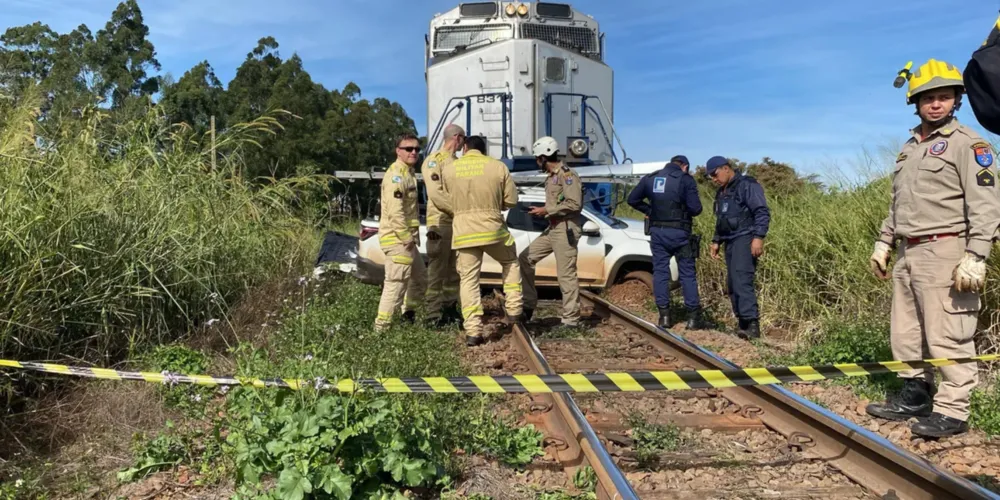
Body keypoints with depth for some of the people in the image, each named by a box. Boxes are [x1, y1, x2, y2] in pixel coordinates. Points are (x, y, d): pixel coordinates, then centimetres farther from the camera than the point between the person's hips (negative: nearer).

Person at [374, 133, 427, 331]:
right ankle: (381, 326, -5)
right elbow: (394, 211, -24)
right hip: (397, 239, -10)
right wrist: (406, 238, -21)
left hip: (406, 238, 10)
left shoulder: (409, 173, 17)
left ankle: (409, 315, 34)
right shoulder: (396, 175, -16)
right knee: (397, 283, -11)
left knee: (420, 278, 21)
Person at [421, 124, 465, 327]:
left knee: (454, 271, 13)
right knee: (437, 272, -5)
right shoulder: (433, 161, -6)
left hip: (458, 223, 8)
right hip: (440, 223, -8)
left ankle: (450, 309, 22)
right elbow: (436, 194, -17)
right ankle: (434, 315, -1)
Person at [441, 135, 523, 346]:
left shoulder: (450, 169, 5)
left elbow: (448, 199, 10)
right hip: (492, 227, -1)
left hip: (463, 231, 1)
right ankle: (513, 310, 20)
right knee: (511, 263, 24)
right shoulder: (498, 166, 1)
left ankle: (473, 331, 3)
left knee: (469, 279, 6)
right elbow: (511, 200, 3)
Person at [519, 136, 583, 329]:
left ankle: (571, 319, 2)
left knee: (566, 275, -6)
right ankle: (528, 304, 15)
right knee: (526, 259, 8)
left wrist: (547, 210, -17)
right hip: (552, 229, 10)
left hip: (565, 230, -10)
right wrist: (542, 211, 7)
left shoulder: (567, 174, -12)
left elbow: (574, 204, -21)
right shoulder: (551, 177, 18)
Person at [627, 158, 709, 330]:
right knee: (687, 273, 3)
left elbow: (632, 199, 9)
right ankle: (693, 317, 5)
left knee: (660, 271, 8)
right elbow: (695, 208, -11)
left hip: (657, 231, 4)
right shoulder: (686, 180, -5)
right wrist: (685, 211, 9)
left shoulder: (650, 178, 8)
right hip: (678, 232, -3)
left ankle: (664, 316, 8)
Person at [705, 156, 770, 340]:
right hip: (730, 242, 9)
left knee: (741, 280, -21)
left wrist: (758, 237, -23)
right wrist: (716, 241, 21)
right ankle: (743, 322, 11)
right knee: (732, 284, 6)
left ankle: (752, 324, -24)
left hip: (745, 239, -9)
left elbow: (762, 213, -15)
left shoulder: (747, 185, -7)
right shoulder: (721, 193, 21)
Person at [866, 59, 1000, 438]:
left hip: (944, 253, -8)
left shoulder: (967, 143, -4)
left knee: (947, 336, -5)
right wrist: (884, 242, 19)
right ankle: (915, 396, 24)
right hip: (908, 254, 8)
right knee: (905, 333, 12)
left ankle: (952, 411, 2)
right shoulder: (910, 147, 20)